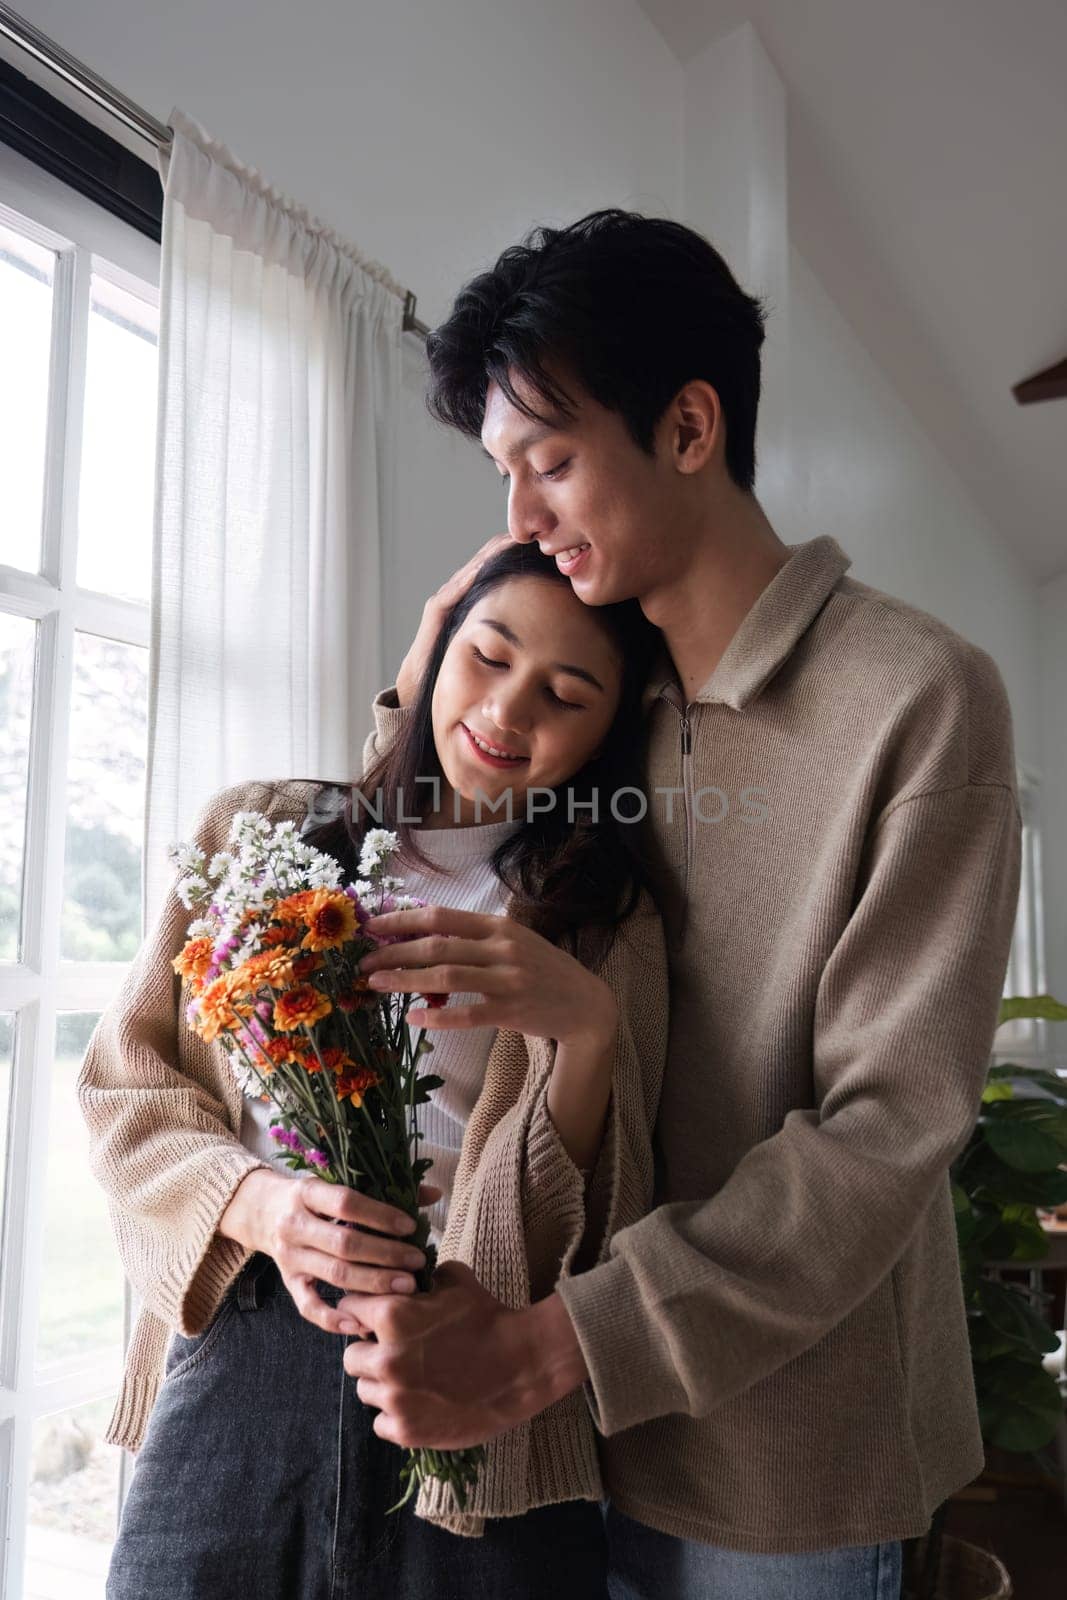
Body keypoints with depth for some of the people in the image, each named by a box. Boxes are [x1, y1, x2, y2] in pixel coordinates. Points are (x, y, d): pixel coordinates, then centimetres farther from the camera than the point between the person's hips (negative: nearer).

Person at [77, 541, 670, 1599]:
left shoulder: (610, 923, 2)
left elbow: (577, 1233, -4)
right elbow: (127, 1084, 4)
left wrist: (588, 1024, -23)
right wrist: (257, 1204, -15)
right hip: (241, 1352, 1)